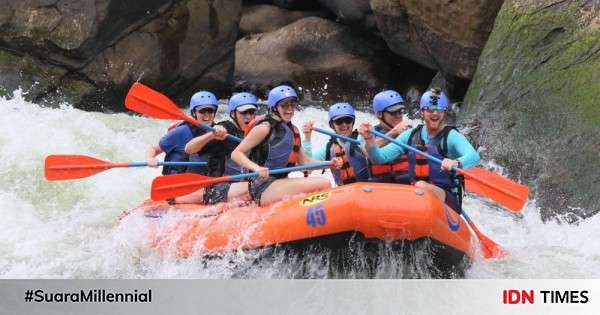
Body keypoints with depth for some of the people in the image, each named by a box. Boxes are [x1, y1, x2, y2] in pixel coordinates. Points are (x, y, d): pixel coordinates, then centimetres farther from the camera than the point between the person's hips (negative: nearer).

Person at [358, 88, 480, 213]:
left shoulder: (451, 136, -5)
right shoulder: (411, 135, 9)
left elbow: (474, 156, -25)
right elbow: (381, 157, 5)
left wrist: (456, 163, -47)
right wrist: (369, 139, -15)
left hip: (447, 200, -4)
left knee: (421, 187, -34)